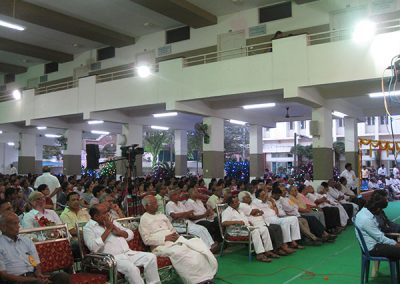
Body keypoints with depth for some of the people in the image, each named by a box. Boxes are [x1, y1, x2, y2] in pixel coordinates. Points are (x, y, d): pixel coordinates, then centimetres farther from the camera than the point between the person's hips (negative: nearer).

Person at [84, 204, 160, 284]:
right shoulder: (88, 228, 0)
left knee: (151, 257, -13)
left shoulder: (112, 222, 19)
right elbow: (93, 247, -17)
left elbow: (130, 234, 19)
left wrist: (118, 231, -3)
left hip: (128, 253, 7)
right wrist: (108, 230, -12)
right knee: (131, 268, -33)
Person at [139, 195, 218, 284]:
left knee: (196, 243, -19)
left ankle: (204, 275, -21)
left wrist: (175, 235, 0)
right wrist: (165, 238, -14)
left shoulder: (162, 216, 23)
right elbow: (146, 240, -8)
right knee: (179, 252, -36)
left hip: (174, 240, 7)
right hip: (160, 245, -6)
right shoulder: (144, 219, 2)